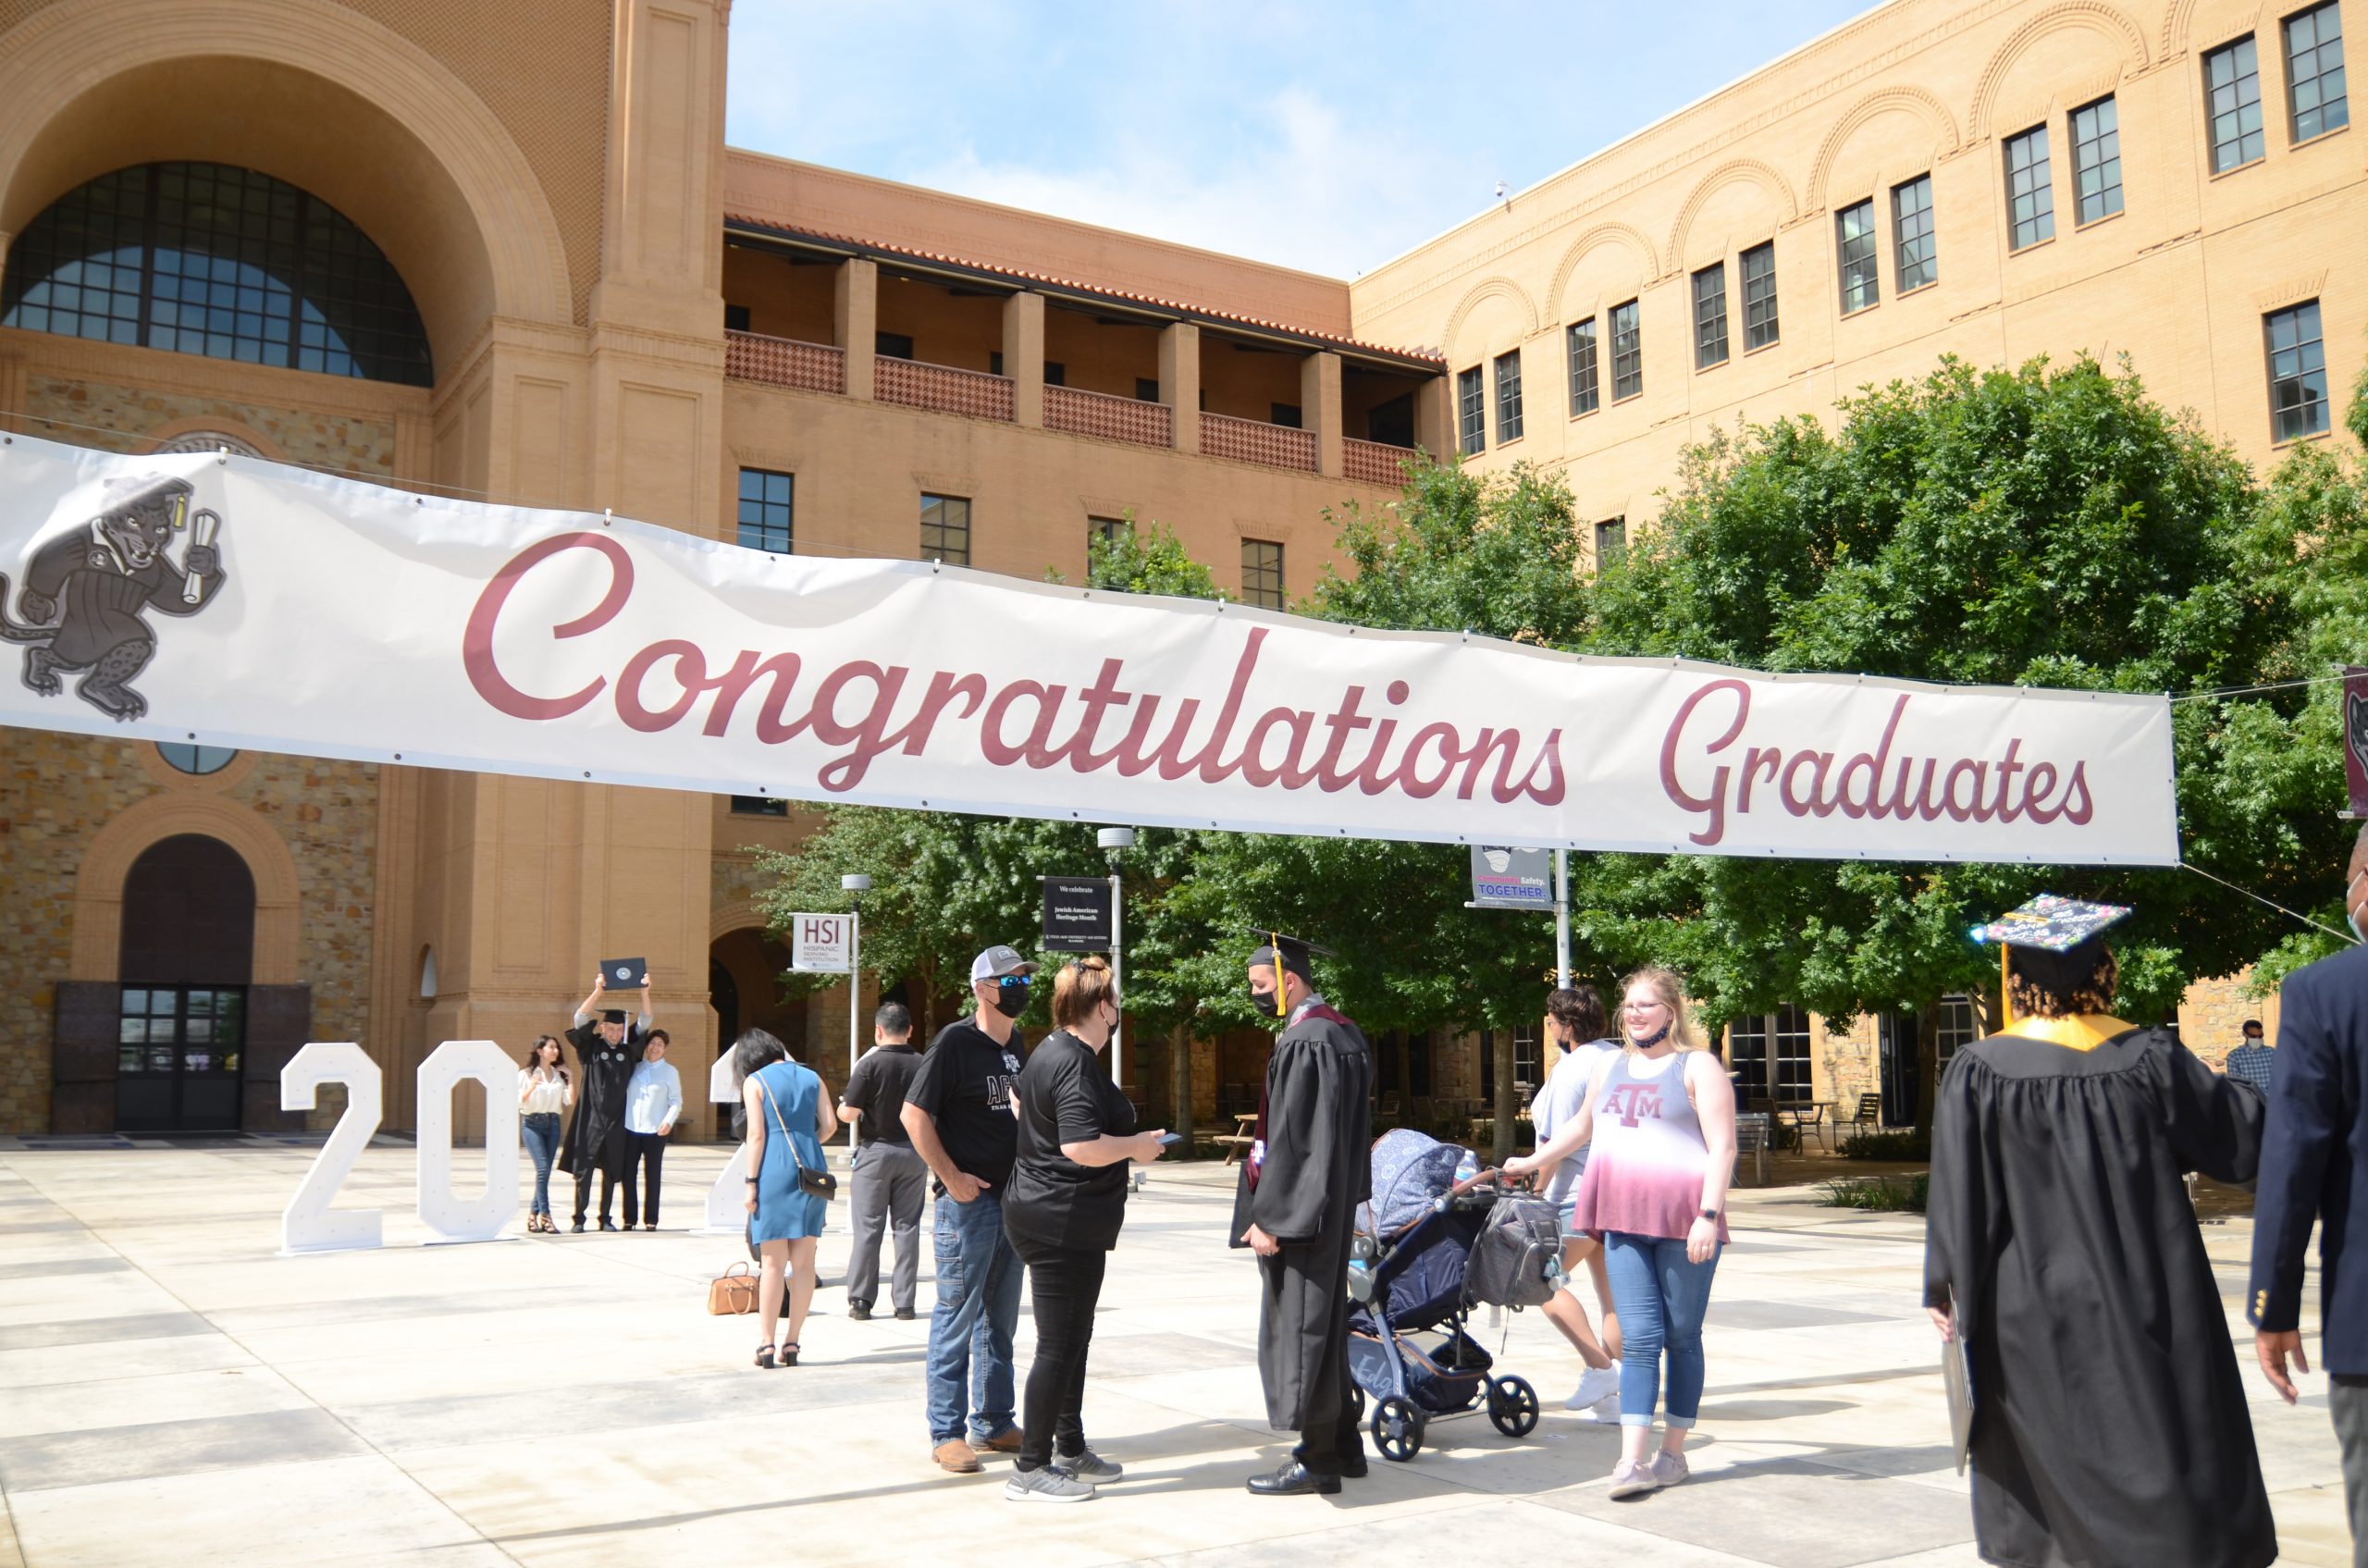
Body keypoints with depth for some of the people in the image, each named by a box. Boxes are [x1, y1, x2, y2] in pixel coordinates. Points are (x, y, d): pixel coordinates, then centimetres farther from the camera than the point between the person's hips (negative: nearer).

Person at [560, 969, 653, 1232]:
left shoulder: (628, 1049, 7)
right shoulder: (591, 1047, 0)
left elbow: (645, 1022, 2)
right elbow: (580, 1018, -12)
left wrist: (644, 992, -11)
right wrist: (598, 991, -23)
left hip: (616, 1119, 3)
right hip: (591, 1118, -3)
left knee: (610, 1172, 8)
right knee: (584, 1170, -1)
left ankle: (605, 1218, 15)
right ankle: (579, 1219, 5)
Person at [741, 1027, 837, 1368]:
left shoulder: (755, 1082, 1)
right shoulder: (812, 1077, 13)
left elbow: (756, 1135, -6)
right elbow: (829, 1125, 7)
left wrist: (751, 1182, -4)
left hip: (775, 1173, -4)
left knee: (772, 1263, 0)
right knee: (803, 1262, 6)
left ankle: (767, 1345, 1)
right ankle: (792, 1343, 10)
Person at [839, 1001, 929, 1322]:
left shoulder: (870, 1064, -11)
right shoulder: (924, 1065, -2)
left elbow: (848, 1113, -13)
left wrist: (842, 1106, 9)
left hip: (876, 1150, -3)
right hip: (914, 1152, 3)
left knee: (868, 1227, 4)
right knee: (907, 1227, 8)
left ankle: (860, 1301, 6)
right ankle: (905, 1302, 9)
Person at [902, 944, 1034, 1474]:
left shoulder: (1017, 1044, 11)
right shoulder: (955, 1042, -11)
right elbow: (915, 1115, -14)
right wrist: (951, 1177, -17)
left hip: (1012, 1199, 8)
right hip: (968, 1199, -8)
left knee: (1000, 1318, 14)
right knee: (957, 1318, -1)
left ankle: (992, 1422, 25)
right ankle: (947, 1432, 7)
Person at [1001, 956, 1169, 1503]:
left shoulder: (1050, 1051, 12)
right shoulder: (1076, 1064, -20)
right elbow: (1083, 1146, -31)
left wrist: (1127, 1140, 29)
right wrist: (1137, 1145, -14)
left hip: (1046, 1212, 11)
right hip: (1065, 1221, -11)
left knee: (1072, 1338, 19)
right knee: (1060, 1345, -3)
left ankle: (1070, 1451, 29)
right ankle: (1030, 1470, 5)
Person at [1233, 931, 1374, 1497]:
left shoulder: (1303, 1041, -19)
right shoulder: (1344, 1033, 12)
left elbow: (1290, 1138, -23)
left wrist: (1268, 1216, -20)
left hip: (1299, 1209, -10)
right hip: (1334, 1206, 10)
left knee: (1299, 1325, -3)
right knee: (1326, 1323, 17)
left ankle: (1317, 1460, 4)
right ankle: (1342, 1444, 25)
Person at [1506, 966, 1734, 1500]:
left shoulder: (1698, 1066, -1)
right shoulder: (1609, 1067, 17)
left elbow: (1722, 1147, -8)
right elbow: (1582, 1126, 33)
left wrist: (1708, 1216, -17)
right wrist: (1531, 1162, 38)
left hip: (1683, 1221, -4)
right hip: (1626, 1219, 4)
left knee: (1681, 1337, 6)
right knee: (1638, 1338, -2)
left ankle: (1673, 1452, 16)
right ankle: (1631, 1461, -5)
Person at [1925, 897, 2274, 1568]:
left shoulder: (1980, 1072, -11)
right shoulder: (2149, 1058, -8)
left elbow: (1957, 1199, -8)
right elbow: (2245, 1136, 2)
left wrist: (1945, 1289, 3)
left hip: (2029, 1317, 0)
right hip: (2146, 1309, 1)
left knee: (2038, 1475, 14)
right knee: (2174, 1477, 9)